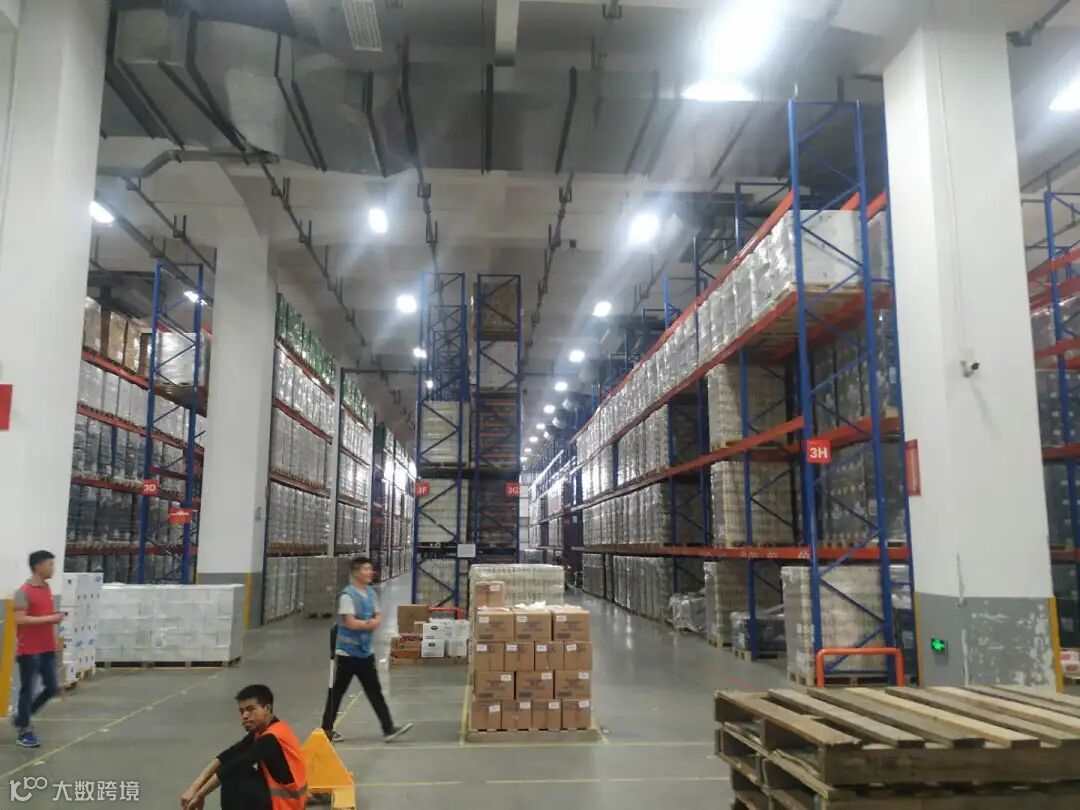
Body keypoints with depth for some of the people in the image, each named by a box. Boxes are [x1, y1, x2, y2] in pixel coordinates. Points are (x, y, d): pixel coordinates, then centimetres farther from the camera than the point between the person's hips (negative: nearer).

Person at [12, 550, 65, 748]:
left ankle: (21, 718, 28)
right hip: (29, 650, -7)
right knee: (27, 690, 2)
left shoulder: (47, 588, 11)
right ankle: (23, 731, 15)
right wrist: (49, 618, -21)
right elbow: (20, 620, -21)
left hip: (48, 649, 8)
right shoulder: (24, 591, -13)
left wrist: (56, 618, 2)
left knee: (52, 688, 9)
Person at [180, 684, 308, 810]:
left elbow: (233, 767, -24)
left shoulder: (272, 738, -23)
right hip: (276, 792, 9)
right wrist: (195, 787, -15)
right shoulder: (261, 731, 4)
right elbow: (228, 756, -5)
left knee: (232, 778, -17)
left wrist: (199, 795, -17)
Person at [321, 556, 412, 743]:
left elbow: (379, 618, 7)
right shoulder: (347, 595, -18)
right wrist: (370, 623, -11)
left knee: (375, 692, 7)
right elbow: (351, 623, -23)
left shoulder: (371, 593, 6)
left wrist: (374, 622, -16)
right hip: (347, 653, -7)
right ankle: (326, 730, 21)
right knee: (337, 692, 7)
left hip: (366, 652, 7)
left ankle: (388, 729, 8)